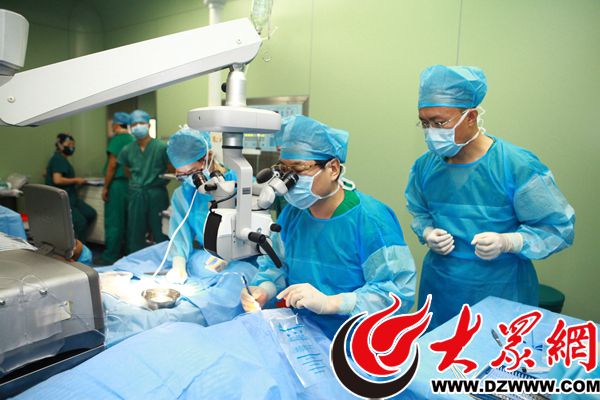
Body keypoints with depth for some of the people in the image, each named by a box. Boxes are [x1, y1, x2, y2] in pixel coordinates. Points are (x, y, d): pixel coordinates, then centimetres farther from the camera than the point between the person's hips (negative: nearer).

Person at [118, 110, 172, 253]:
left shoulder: (161, 147, -7)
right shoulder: (127, 150, 5)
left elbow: (171, 170, -1)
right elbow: (128, 172, 18)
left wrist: (159, 182, -5)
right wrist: (137, 184, 10)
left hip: (157, 194, -4)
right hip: (136, 195, 4)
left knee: (160, 233, 3)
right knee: (135, 233, 12)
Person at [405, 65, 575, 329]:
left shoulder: (518, 166, -16)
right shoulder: (425, 165, -4)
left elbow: (558, 228, -9)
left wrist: (506, 242, -25)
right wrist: (428, 234, -8)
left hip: (502, 295, -3)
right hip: (440, 290, 4)